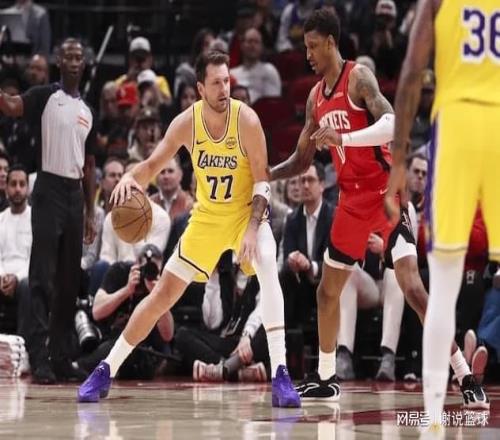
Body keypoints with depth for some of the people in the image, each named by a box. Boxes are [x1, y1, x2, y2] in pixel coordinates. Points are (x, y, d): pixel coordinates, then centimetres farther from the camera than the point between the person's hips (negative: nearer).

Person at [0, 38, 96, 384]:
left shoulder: (88, 112, 16)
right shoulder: (44, 96, -2)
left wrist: (90, 213, 16)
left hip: (75, 194, 6)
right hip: (50, 190, -6)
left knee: (70, 281, 7)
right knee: (43, 278, -9)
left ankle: (62, 356, 12)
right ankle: (39, 357, -11)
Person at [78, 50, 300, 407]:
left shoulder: (246, 119, -21)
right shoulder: (186, 123, -14)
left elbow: (262, 179, -17)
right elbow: (153, 166, -6)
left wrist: (252, 229, -28)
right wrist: (131, 178, -30)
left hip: (246, 212, -3)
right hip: (207, 217, 3)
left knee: (269, 272, -31)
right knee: (164, 293, 3)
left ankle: (280, 375, -31)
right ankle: (107, 371, 15)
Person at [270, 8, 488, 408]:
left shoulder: (359, 78, -11)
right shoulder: (316, 97, 13)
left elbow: (392, 124, -27)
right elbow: (301, 161, 21)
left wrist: (343, 138, -35)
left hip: (384, 191, -8)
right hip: (352, 198, 8)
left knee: (412, 288, -20)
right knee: (327, 291, 15)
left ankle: (466, 378, -20)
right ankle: (326, 379, 31)